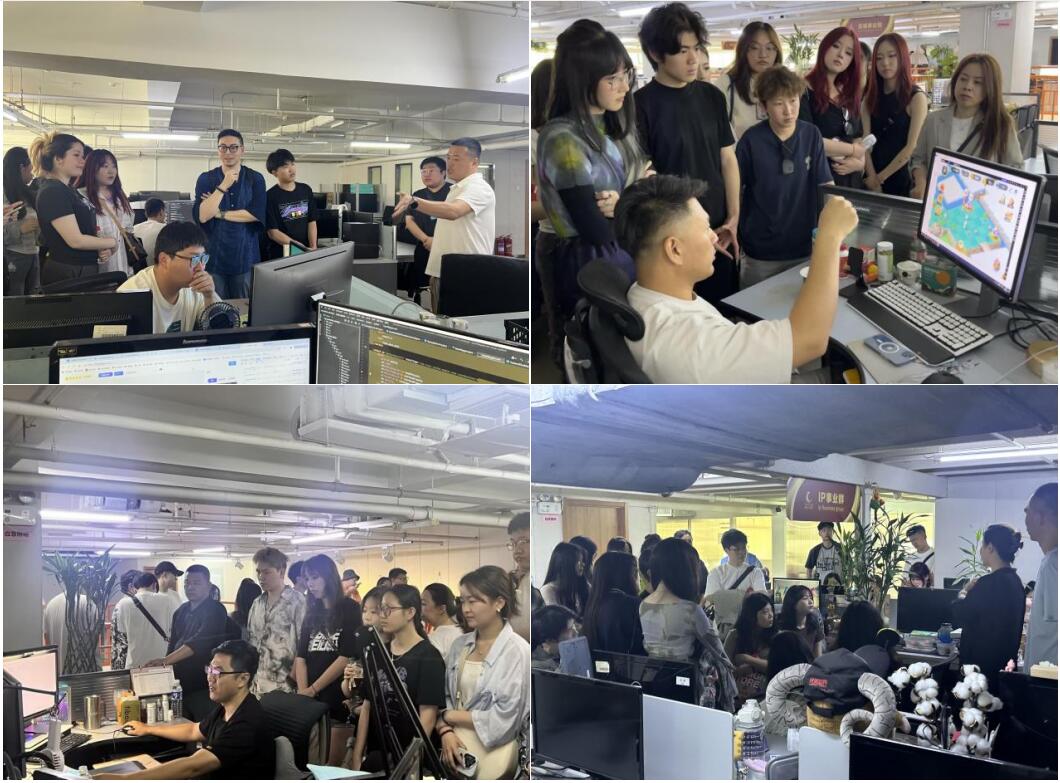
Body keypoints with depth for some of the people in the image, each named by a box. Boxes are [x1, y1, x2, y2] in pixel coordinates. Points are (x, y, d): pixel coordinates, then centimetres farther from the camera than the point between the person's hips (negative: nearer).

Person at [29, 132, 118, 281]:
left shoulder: (67, 190, 15)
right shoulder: (52, 192, -15)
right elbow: (75, 240, -21)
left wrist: (101, 250, 0)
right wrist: (111, 242, -7)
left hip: (82, 272, 10)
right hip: (67, 275, -9)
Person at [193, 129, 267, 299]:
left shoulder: (255, 179, 3)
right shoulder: (206, 179, 2)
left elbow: (257, 214, -11)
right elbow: (201, 216, -11)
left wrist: (219, 213, -8)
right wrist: (223, 186, -17)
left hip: (246, 257, 0)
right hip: (214, 257, 0)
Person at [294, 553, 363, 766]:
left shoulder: (349, 609, -2)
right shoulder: (312, 612, 15)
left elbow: (346, 657, -10)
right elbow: (301, 656, 9)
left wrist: (313, 689, -9)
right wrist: (302, 693, -7)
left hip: (338, 698, -5)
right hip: (311, 698, 5)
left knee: (333, 765, -3)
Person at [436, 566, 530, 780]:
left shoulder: (517, 652, -12)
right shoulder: (460, 645, 7)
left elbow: (502, 721, -15)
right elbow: (443, 696, 6)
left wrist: (450, 716, -8)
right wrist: (445, 731, -13)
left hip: (490, 756, -5)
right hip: (455, 749, 5)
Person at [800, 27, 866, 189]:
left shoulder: (850, 95, 13)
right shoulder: (803, 90, -9)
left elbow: (858, 139, 11)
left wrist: (860, 162, -11)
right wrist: (853, 150, -9)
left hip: (850, 180, 7)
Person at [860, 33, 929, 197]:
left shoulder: (916, 97, -7)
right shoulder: (870, 97, 7)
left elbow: (911, 146, -13)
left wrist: (880, 177, -13)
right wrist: (872, 178, -15)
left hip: (901, 181, -4)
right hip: (871, 180, 4)